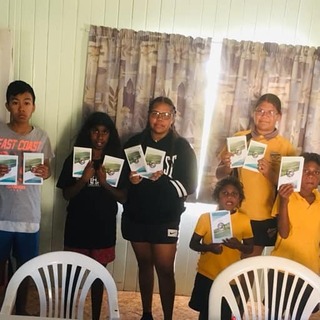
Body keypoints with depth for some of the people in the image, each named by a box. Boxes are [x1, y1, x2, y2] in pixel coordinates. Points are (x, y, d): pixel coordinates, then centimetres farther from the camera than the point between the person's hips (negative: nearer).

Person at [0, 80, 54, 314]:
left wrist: (45, 172, -16)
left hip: (28, 215, 1)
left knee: (25, 266, 12)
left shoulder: (41, 137, 1)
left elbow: (47, 170, 7)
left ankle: (21, 310, 32)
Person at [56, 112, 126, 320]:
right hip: (77, 225, 0)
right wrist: (84, 179, -21)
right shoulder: (74, 159, -1)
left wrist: (105, 183, -20)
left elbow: (124, 197, -3)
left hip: (104, 227, 1)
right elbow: (66, 194, -4)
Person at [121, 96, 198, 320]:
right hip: (136, 216, 3)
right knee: (144, 264, 15)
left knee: (165, 270, 0)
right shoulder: (135, 142, 2)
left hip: (166, 219, -3)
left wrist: (162, 180, -24)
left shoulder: (182, 147, -6)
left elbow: (189, 186, -9)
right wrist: (130, 179, -13)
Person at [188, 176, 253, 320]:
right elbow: (193, 244, -2)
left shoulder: (244, 220, -6)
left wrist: (238, 245, -20)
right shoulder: (206, 217, -8)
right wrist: (208, 247, -22)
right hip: (206, 275, 0)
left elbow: (250, 248, 1)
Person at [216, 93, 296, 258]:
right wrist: (226, 167, -19)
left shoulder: (285, 147, -5)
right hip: (235, 212, 1)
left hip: (265, 216, -1)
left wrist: (270, 174, -24)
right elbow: (219, 174, 3)